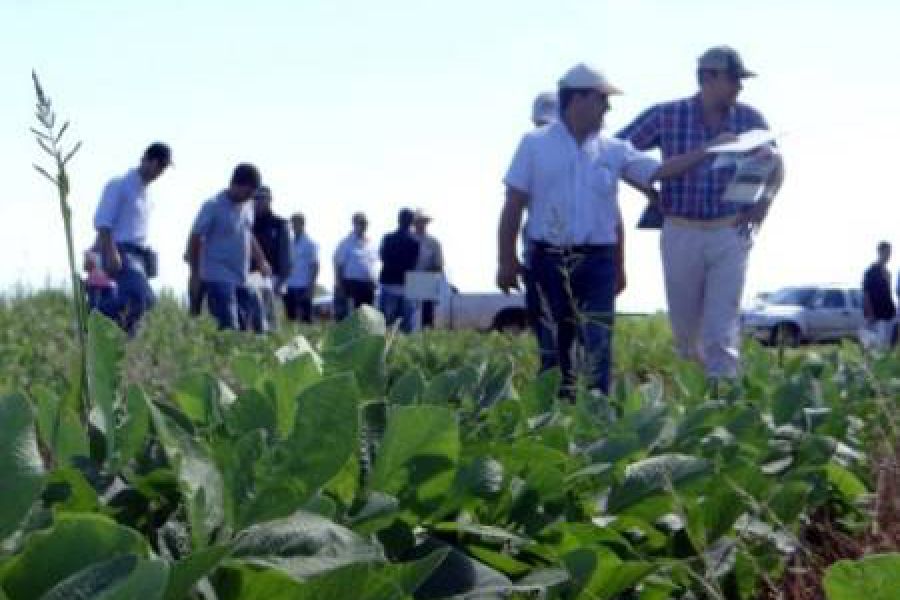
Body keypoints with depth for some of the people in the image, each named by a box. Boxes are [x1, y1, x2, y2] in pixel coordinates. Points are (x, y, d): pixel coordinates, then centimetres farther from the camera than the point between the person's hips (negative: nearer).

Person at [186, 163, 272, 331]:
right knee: (229, 328, -15)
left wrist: (261, 261, 17)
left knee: (245, 327, 5)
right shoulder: (214, 207, -10)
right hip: (219, 279, -7)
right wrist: (195, 273, -8)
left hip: (242, 279, 8)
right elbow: (195, 239, -8)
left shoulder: (247, 206, 11)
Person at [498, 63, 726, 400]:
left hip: (596, 261, 2)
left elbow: (661, 171, 7)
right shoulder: (535, 144, 3)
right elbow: (513, 207, 1)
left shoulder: (614, 151, 9)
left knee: (598, 347, -5)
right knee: (553, 348, 5)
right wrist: (506, 261, -4)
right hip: (547, 260, -2)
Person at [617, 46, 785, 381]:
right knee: (683, 323, 12)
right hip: (681, 233, 0)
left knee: (722, 328, -7)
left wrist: (765, 200, -5)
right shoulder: (665, 116, -4)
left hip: (731, 233, 0)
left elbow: (775, 164, 13)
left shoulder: (750, 120, 2)